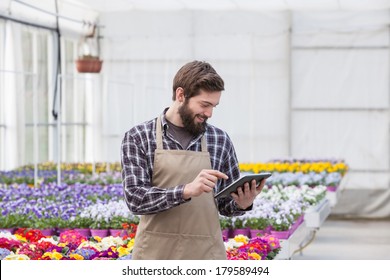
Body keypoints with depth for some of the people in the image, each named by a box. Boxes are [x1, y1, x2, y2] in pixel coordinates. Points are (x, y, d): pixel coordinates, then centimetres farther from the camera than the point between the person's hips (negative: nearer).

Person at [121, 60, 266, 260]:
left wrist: (242, 204, -10)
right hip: (155, 258, -2)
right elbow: (135, 198, -12)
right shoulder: (138, 138, -1)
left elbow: (226, 203, 14)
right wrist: (187, 190, -25)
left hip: (206, 258, 2)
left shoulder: (220, 141, 7)